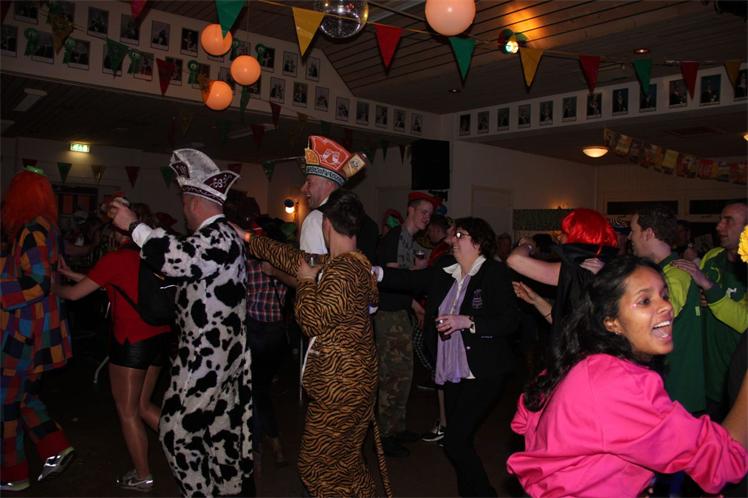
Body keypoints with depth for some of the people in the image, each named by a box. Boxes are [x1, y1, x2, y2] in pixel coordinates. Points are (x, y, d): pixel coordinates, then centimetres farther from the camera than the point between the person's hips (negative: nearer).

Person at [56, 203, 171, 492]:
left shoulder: (115, 258, -11)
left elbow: (75, 294, -1)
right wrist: (71, 273, 28)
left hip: (132, 340, -7)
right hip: (159, 336, 7)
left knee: (127, 410, 9)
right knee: (142, 405, 20)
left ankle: (142, 477, 18)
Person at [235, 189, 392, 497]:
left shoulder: (342, 272, -23)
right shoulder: (354, 262, 8)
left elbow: (313, 322, -19)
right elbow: (294, 258, 16)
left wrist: (307, 281, -6)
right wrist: (248, 239, 21)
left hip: (339, 384, -10)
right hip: (351, 379, 10)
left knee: (316, 466, 4)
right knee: (346, 460, 21)